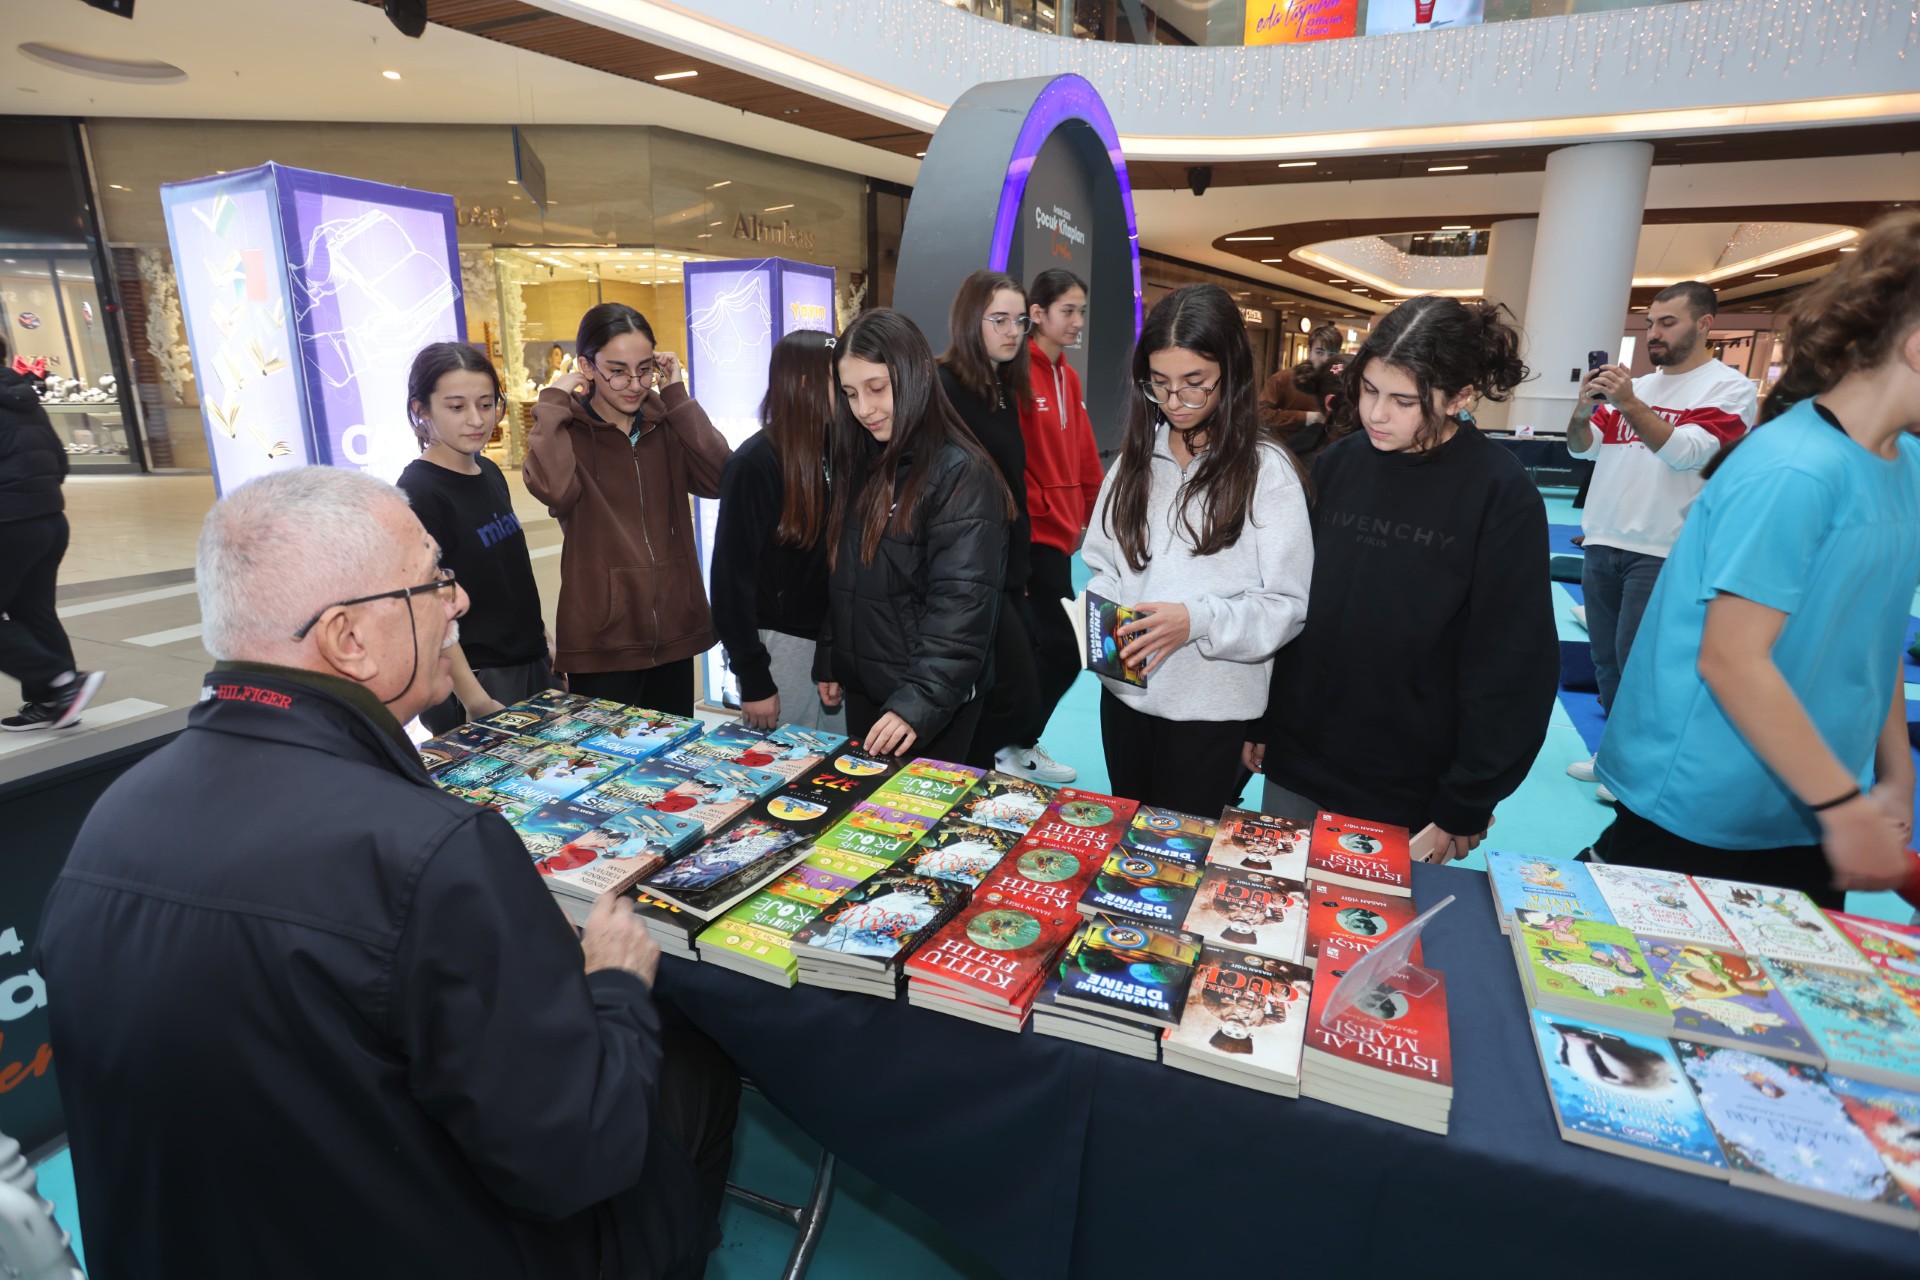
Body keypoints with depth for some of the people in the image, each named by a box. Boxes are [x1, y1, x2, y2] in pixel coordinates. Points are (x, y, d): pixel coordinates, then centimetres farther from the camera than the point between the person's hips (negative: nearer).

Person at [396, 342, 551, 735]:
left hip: (532, 664, 8)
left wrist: (541, 637, 14)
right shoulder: (417, 494, -16)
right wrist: (474, 699, -21)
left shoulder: (489, 472, 6)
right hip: (474, 678, -7)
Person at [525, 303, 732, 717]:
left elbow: (720, 479, -10)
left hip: (674, 630, 4)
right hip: (602, 636, -4)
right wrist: (553, 403, -14)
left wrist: (677, 395, -8)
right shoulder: (567, 429, -3)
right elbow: (553, 489, -25)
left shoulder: (665, 423, 7)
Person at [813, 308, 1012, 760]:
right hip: (861, 690, 7)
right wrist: (828, 663, 13)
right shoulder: (862, 464, 8)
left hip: (931, 706, -7)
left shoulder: (962, 474, -16)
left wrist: (918, 703, -29)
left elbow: (961, 606, -23)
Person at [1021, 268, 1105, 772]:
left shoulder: (1067, 376, 15)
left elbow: (1083, 454, 17)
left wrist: (1095, 514, 15)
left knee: (1037, 645, 14)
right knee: (1062, 648, -8)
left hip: (1058, 527, 9)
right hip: (1033, 531, -9)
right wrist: (1034, 511, -16)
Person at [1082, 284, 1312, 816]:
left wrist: (1197, 619, -26)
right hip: (1125, 692, 4)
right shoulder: (1137, 456, 5)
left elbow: (1288, 605, -12)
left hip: (1210, 708, -4)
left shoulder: (1266, 470, -9)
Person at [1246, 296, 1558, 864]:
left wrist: (1465, 807, -8)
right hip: (1295, 765, 4)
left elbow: (1511, 665, -10)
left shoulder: (1502, 495, -12)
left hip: (1409, 794, -3)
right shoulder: (1338, 464, 0)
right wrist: (1260, 719, 7)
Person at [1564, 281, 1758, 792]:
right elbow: (1581, 449, 8)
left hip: (1659, 552, -5)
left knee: (1637, 664, -2)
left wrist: (1628, 403, -25)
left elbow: (1686, 453, -17)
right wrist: (1584, 410, -13)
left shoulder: (1730, 387, -3)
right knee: (1606, 661, 12)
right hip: (1601, 542, 6)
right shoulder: (1634, 385, 12)